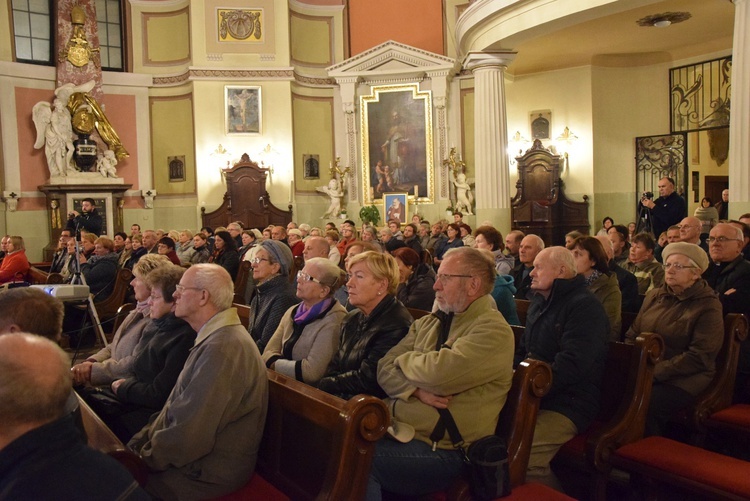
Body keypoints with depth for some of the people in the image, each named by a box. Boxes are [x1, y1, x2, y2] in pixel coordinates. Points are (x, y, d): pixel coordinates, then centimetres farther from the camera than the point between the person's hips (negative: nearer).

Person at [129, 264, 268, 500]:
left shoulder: (222, 347, -27)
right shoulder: (216, 337, 9)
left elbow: (187, 436, -26)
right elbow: (178, 408, 13)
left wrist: (143, 459, -12)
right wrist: (143, 438, 4)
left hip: (208, 474, -9)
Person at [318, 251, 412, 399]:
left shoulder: (396, 325, -16)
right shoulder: (352, 319, 13)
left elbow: (366, 379, -18)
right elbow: (334, 366, 11)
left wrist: (322, 384, -9)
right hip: (340, 397, 8)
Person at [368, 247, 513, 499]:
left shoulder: (493, 330, -10)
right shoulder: (427, 323, 14)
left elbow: (438, 373, -23)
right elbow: (385, 368, 7)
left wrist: (405, 359, -2)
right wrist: (416, 391, -14)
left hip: (441, 449, -7)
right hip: (393, 428, 7)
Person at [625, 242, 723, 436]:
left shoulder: (708, 307, -2)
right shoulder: (654, 296, 16)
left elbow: (699, 357, -11)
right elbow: (632, 335, 17)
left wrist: (655, 372, -17)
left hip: (683, 379, -5)